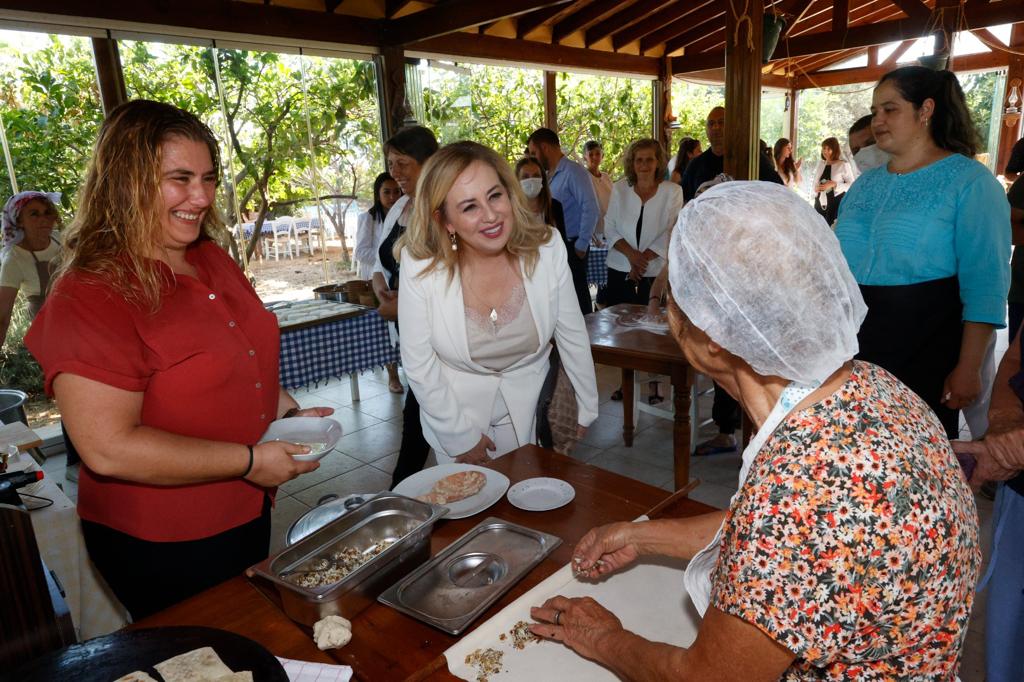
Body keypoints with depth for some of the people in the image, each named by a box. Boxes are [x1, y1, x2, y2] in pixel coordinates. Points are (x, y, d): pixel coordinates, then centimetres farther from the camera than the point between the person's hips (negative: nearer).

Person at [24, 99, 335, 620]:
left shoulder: (212, 261, 1)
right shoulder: (89, 296, -22)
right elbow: (108, 449, -27)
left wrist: (288, 413, -2)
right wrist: (250, 461, -23)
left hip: (247, 516, 7)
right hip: (158, 550, -7)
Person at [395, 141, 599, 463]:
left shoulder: (547, 247, -20)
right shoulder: (420, 264, -24)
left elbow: (573, 337, -7)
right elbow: (419, 364, -15)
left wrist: (586, 408, 1)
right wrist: (459, 435, -10)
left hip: (527, 408, 2)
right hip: (455, 407, -1)